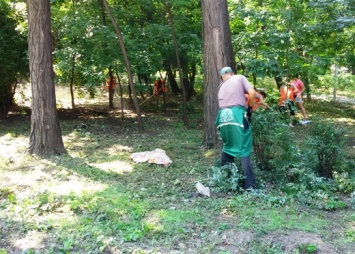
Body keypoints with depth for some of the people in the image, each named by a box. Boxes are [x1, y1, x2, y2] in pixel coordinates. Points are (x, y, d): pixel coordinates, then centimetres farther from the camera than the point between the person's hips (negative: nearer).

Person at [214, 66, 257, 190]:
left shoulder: (221, 86, 29)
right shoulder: (240, 78, 15)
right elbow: (252, 93, 1)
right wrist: (249, 107, 17)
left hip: (223, 116, 5)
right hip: (237, 114, -5)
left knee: (227, 146, 23)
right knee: (244, 149, -1)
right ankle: (249, 184, -3)